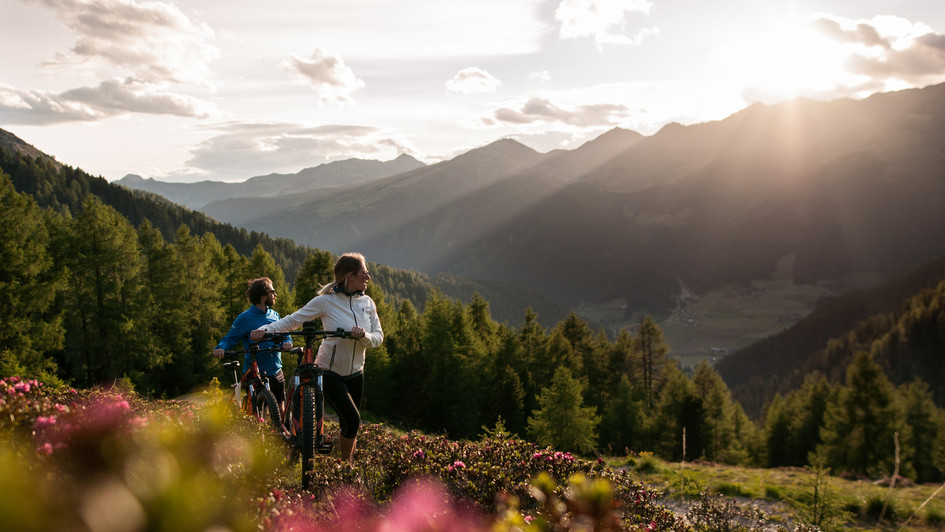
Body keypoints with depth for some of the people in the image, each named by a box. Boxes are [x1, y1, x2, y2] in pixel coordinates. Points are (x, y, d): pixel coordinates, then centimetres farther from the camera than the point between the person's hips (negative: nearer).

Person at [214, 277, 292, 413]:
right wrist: (220, 348, -25)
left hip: (276, 371, 5)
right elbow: (230, 338, -3)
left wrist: (287, 342, -10)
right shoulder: (245, 318, -5)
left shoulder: (274, 315, 13)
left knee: (280, 410, 7)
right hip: (255, 374, -5)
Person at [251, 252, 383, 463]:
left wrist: (364, 335, -22)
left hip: (355, 373, 5)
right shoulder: (326, 301, -12)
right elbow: (294, 320, -9)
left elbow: (378, 337, 0)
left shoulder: (367, 303, 3)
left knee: (348, 425, 9)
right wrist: (266, 329, -24)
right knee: (352, 420, -17)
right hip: (330, 372, -5)